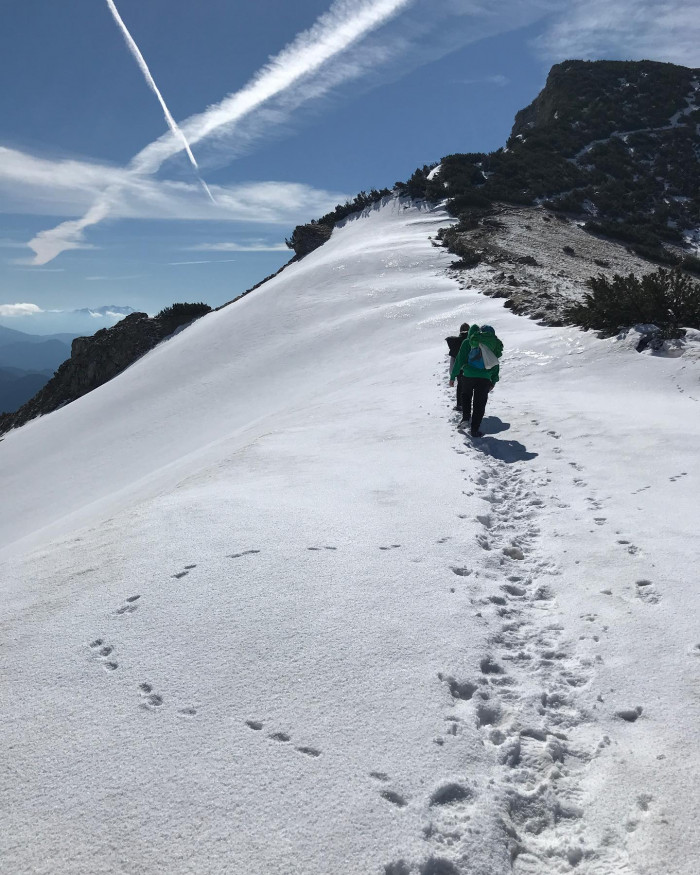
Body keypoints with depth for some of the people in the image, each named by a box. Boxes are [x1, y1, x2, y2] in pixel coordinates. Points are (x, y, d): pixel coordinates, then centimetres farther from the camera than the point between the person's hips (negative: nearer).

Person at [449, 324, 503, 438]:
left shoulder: (467, 342, 2)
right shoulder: (494, 345, 11)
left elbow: (459, 360, 0)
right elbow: (495, 364, 13)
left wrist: (453, 376, 5)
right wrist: (494, 381, 19)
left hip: (468, 376, -1)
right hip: (485, 378, 1)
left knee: (466, 396, 26)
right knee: (479, 403, 6)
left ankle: (466, 418, 13)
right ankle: (475, 429, 4)